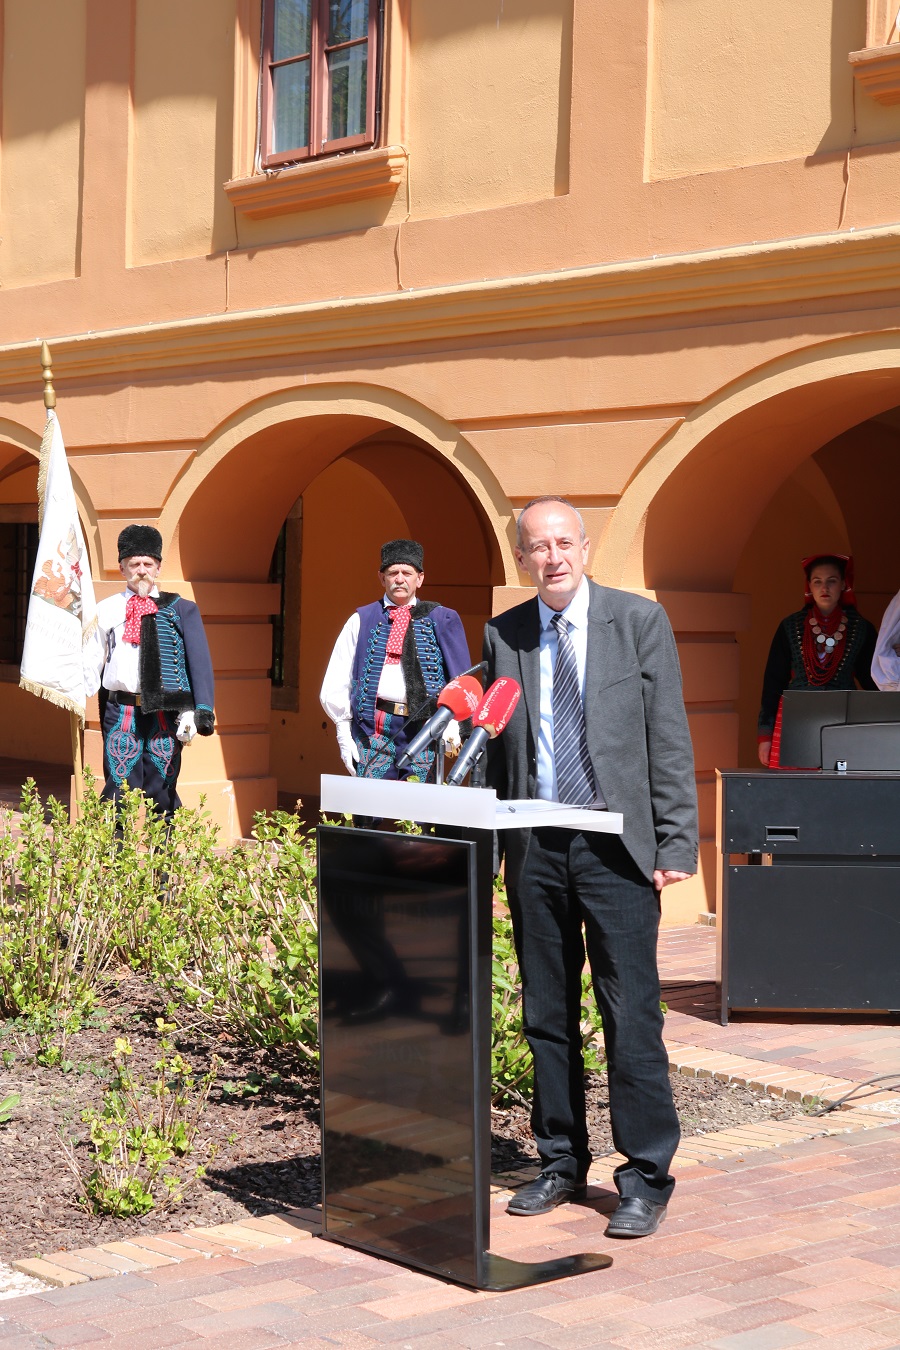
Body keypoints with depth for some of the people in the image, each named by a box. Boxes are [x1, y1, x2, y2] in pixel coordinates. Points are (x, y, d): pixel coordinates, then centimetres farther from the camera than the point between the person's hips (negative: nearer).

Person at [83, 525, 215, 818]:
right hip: (120, 714, 1)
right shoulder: (107, 610, 11)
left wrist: (198, 713, -10)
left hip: (166, 716, 0)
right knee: (120, 792, -3)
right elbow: (91, 663, 12)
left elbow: (200, 663, 1)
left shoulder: (181, 610, 7)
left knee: (162, 792, 3)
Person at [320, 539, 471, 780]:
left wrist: (451, 726, -5)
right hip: (373, 732, 0)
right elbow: (335, 686, 10)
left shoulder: (441, 620, 11)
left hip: (424, 730, 0)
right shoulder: (362, 620, 11)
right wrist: (344, 735, 3)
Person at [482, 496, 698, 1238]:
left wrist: (676, 843, -7)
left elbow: (669, 738, -2)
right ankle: (561, 1162, 23)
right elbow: (498, 746, 12)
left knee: (631, 1015, -4)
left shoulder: (640, 620, 0)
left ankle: (646, 1178, 6)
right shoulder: (503, 635, 9)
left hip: (616, 844, -4)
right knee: (547, 1014, 11)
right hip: (534, 846, 4)